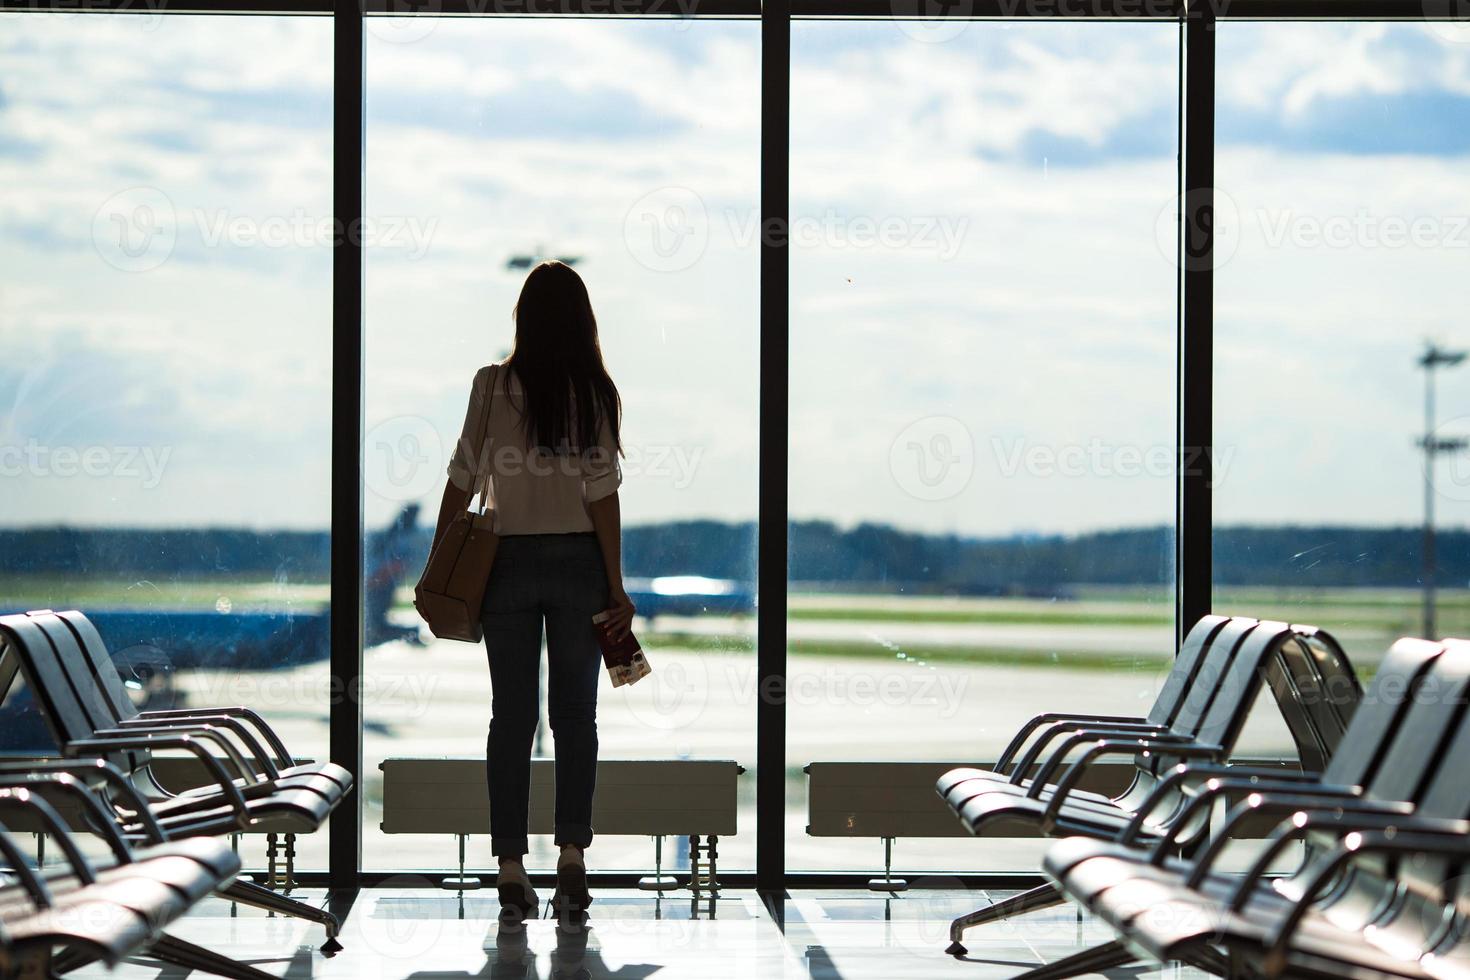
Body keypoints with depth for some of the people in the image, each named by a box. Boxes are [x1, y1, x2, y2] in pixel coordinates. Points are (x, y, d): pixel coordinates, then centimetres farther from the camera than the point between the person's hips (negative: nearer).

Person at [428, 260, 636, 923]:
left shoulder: (493, 385, -4)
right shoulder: (594, 392, -4)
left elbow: (463, 482, -4)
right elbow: (602, 495, -6)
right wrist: (616, 588, -3)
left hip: (508, 562, 0)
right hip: (578, 562, 0)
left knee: (511, 716, 4)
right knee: (575, 714, 7)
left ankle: (510, 867, 1)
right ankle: (572, 851, -2)